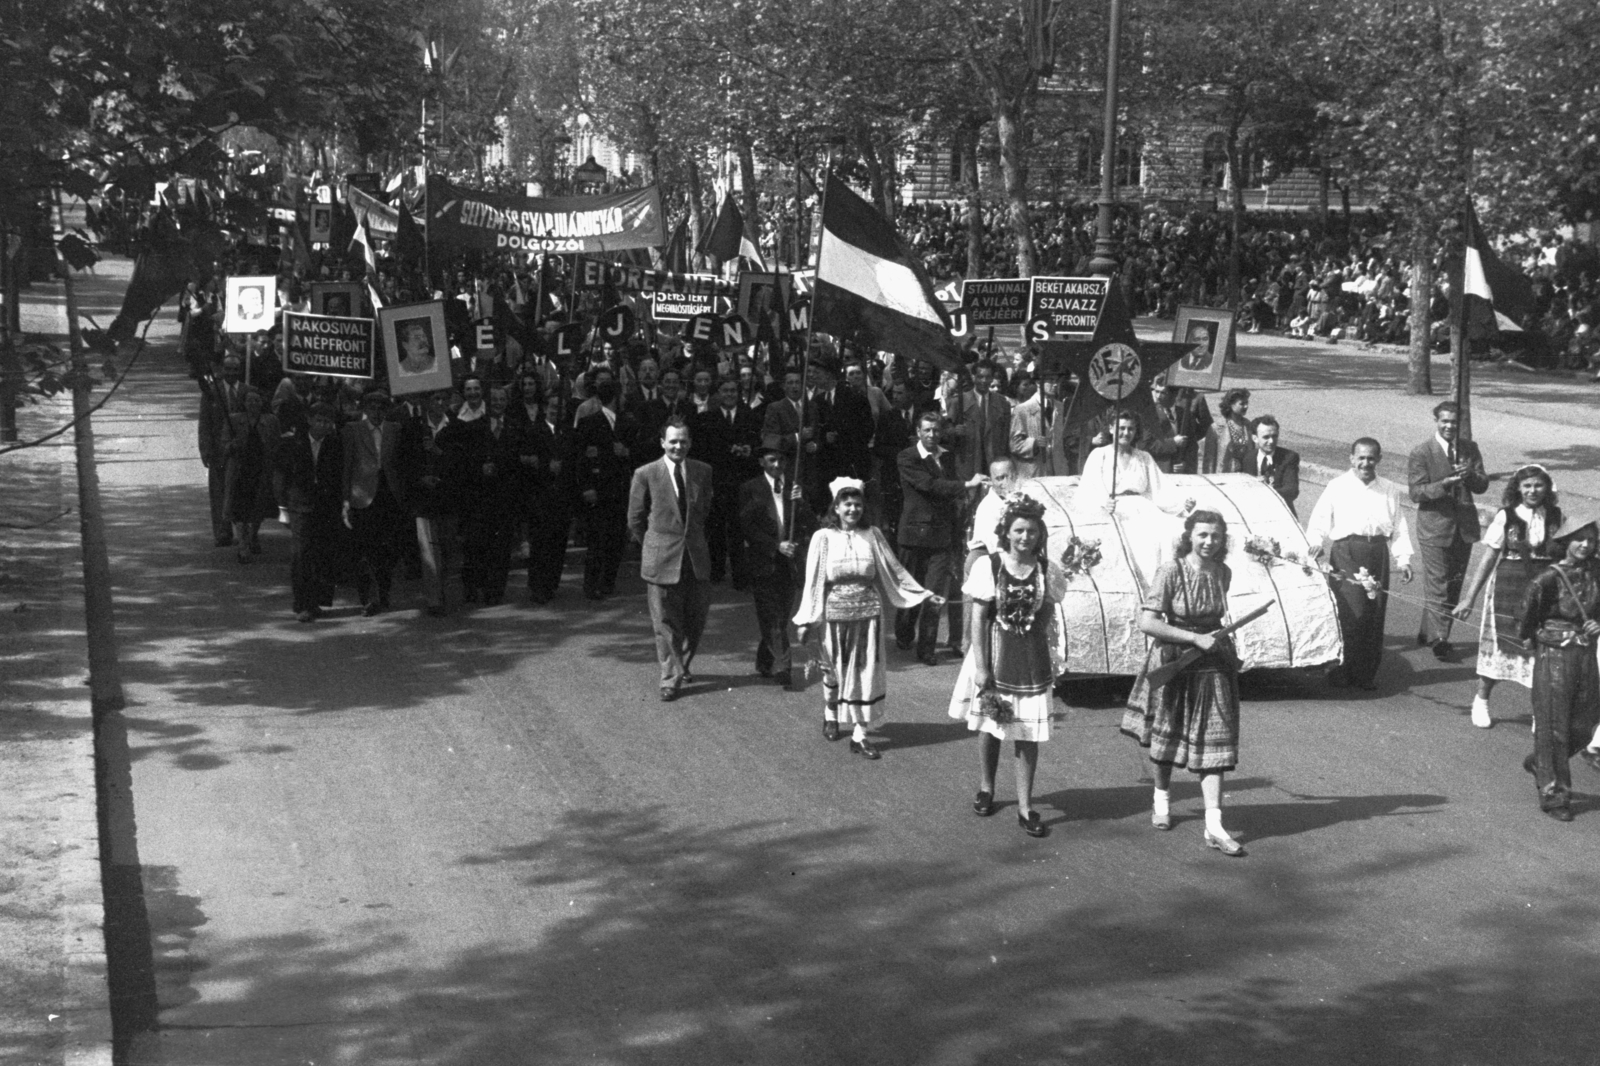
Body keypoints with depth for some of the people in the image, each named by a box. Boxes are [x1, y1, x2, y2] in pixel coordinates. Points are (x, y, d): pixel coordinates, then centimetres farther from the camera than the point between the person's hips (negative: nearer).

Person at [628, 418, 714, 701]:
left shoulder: (702, 471, 4)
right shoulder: (646, 475, -7)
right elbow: (635, 520, 2)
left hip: (696, 558, 4)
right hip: (662, 559, -3)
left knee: (695, 619, 10)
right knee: (665, 622, 0)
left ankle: (682, 665, 33)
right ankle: (671, 678, 8)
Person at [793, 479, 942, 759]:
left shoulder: (872, 536, 2)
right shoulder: (824, 537, -2)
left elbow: (894, 570, 8)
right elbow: (813, 580, -1)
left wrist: (924, 596, 7)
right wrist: (808, 620, -5)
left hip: (868, 612, 1)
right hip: (835, 613, -1)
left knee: (865, 671, -1)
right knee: (834, 669, 12)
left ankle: (859, 735, 3)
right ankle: (830, 715, 39)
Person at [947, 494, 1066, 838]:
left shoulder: (1046, 571, -2)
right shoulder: (988, 566, -9)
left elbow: (1049, 619, 7)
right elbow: (978, 619, -8)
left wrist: (1052, 661, 7)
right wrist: (981, 667, -12)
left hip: (1032, 663, 1)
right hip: (995, 657, -1)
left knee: (1028, 733, 2)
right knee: (990, 726, 13)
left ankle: (1025, 807, 9)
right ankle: (986, 789, 35)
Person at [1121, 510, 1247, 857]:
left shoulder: (1223, 573, -1)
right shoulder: (1171, 571, -17)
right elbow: (1147, 623, -23)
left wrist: (1220, 640, 4)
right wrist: (1195, 638, -24)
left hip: (1212, 664, 3)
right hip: (1173, 661, -3)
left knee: (1214, 739, -5)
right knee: (1167, 736, 15)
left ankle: (1214, 825, -7)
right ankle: (1162, 797, 41)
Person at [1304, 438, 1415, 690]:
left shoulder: (1390, 490, 17)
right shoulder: (1337, 487, 8)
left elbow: (1399, 528, 15)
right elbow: (1319, 521, 5)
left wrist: (1403, 560, 5)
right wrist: (1316, 543, -13)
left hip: (1378, 553, 3)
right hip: (1346, 553, -3)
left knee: (1375, 615, 1)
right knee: (1351, 613, -13)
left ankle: (1366, 674, 10)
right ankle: (1342, 671, -4)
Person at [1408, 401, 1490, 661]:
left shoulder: (1470, 449, 5)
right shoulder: (1421, 453, -9)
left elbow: (1483, 485, 2)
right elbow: (1416, 493, -14)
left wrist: (1470, 475, -20)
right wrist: (1445, 483, -28)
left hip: (1464, 527, 6)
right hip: (1435, 528, -5)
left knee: (1453, 586, 14)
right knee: (1438, 587, -5)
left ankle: (1428, 633, 28)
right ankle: (1439, 642, 0)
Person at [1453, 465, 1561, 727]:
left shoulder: (1556, 517, -1)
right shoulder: (1506, 517, -5)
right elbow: (1489, 558, -2)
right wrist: (1469, 598, -1)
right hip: (1508, 586, -1)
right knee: (1498, 645, 10)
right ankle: (1481, 702, 31)